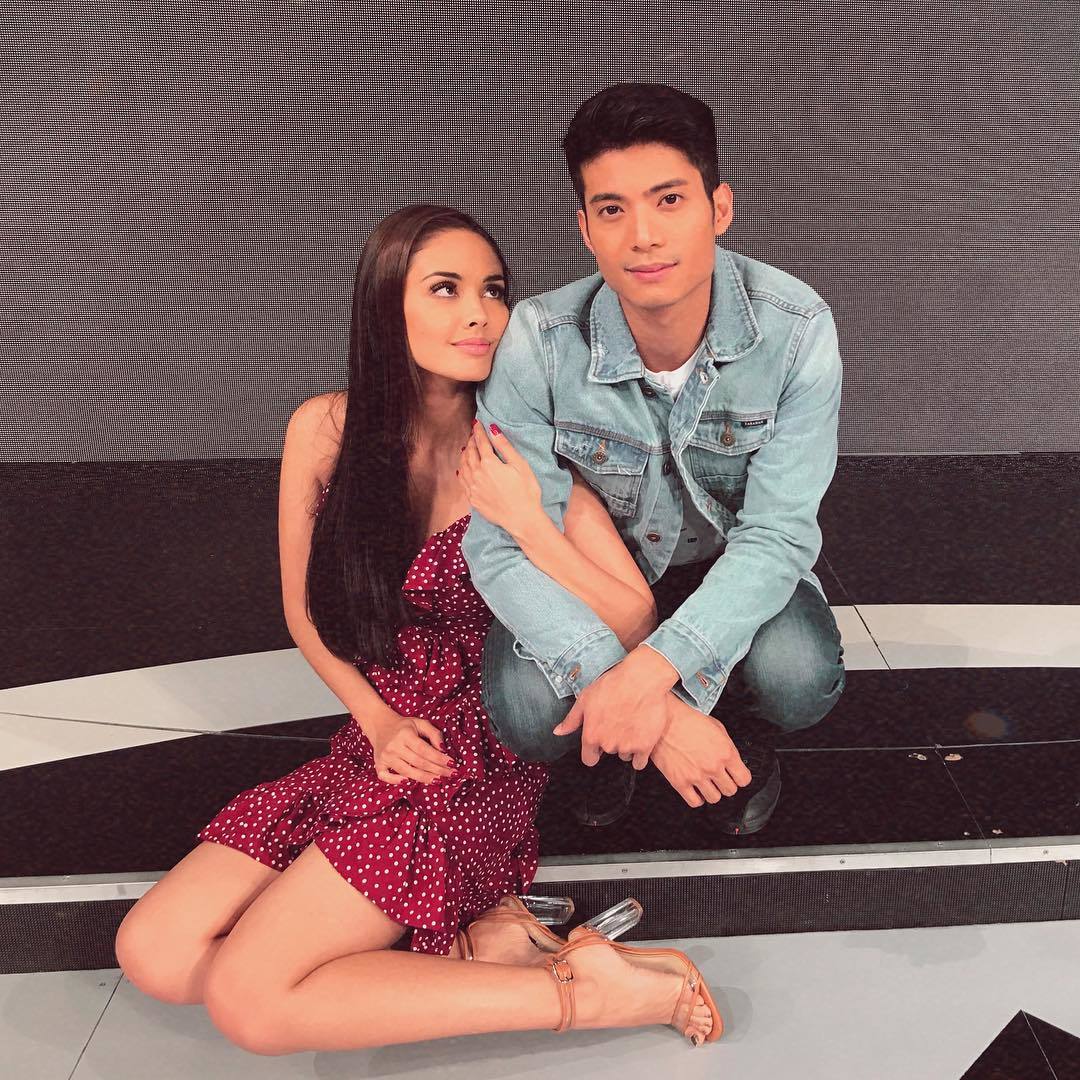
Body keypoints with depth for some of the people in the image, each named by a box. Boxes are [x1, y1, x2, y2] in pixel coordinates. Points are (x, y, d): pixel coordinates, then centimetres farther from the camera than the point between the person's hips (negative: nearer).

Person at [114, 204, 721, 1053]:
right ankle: (473, 942, -1)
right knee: (152, 954, 1)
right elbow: (306, 609, 6)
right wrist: (378, 718, -6)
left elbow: (635, 625, -14)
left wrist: (528, 526, -24)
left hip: (478, 763, -5)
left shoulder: (518, 453, -13)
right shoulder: (326, 430, -4)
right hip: (375, 744, 6)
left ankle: (580, 990, -2)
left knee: (249, 999, -11)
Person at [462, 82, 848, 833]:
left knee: (800, 676, -30)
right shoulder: (538, 342, -25)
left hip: (731, 567, 1)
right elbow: (503, 543, -27)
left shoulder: (798, 331, -23)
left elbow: (777, 533, -23)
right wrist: (655, 711, -36)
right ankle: (617, 733, 13)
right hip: (589, 568, 0)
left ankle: (744, 727, 11)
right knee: (527, 714, -26)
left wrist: (649, 672, -38)